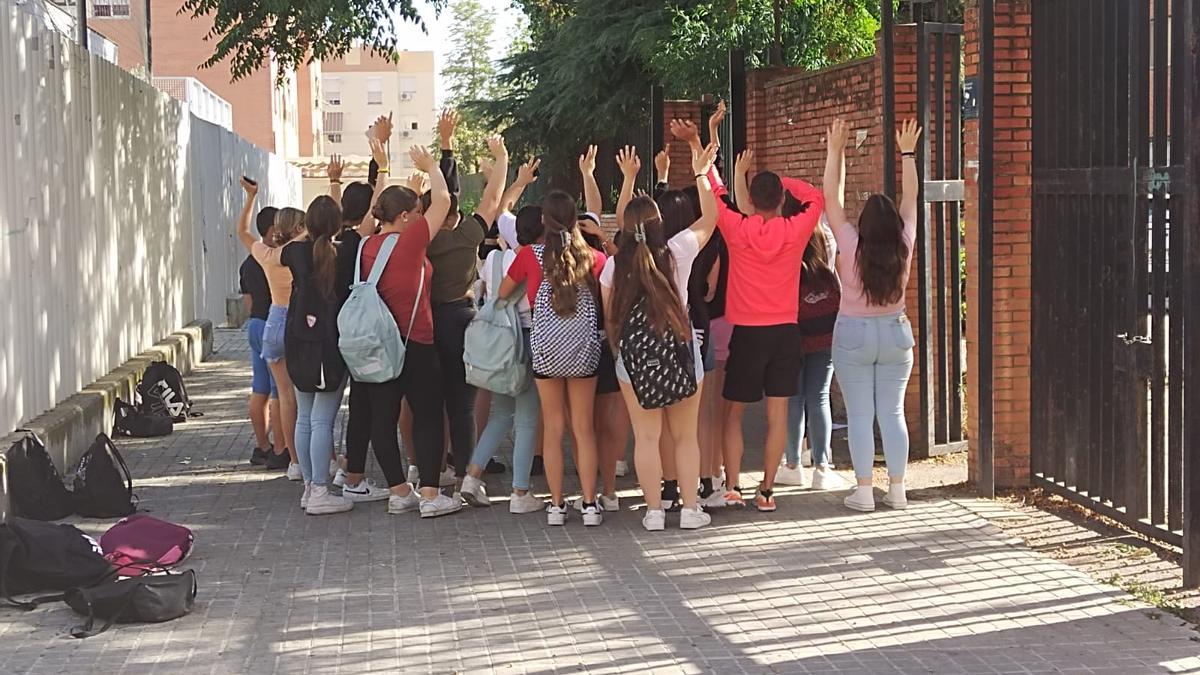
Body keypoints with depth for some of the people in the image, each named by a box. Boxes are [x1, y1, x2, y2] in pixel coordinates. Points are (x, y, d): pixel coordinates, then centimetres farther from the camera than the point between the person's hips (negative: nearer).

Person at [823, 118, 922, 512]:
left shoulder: (852, 247, -15)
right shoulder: (904, 248, -8)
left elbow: (832, 199, -10)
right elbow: (911, 199, 3)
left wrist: (835, 150, -5)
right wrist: (908, 153, 10)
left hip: (854, 335, -3)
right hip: (895, 332, 3)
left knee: (860, 415, 1)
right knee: (892, 413, 8)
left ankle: (863, 491, 0)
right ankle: (897, 489, 8)